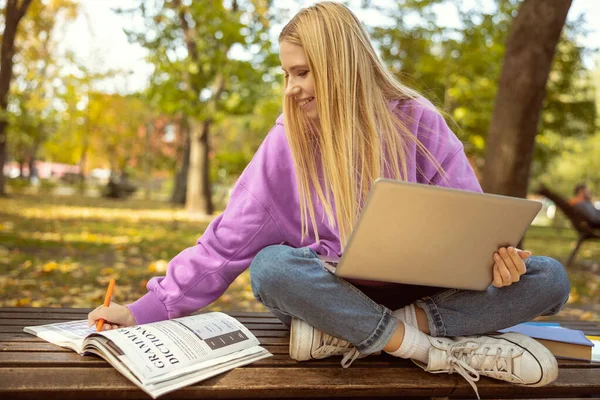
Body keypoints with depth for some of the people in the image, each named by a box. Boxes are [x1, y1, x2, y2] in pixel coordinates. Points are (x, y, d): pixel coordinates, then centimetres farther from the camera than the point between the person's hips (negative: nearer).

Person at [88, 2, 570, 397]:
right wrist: (143, 310, -11)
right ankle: (442, 348, -26)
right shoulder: (288, 138, -5)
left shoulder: (415, 121, -5)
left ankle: (341, 335, -25)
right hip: (332, 291, 0)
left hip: (419, 290, 1)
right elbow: (228, 242, -5)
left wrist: (496, 254, -26)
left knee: (549, 278, -20)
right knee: (270, 266, -33)